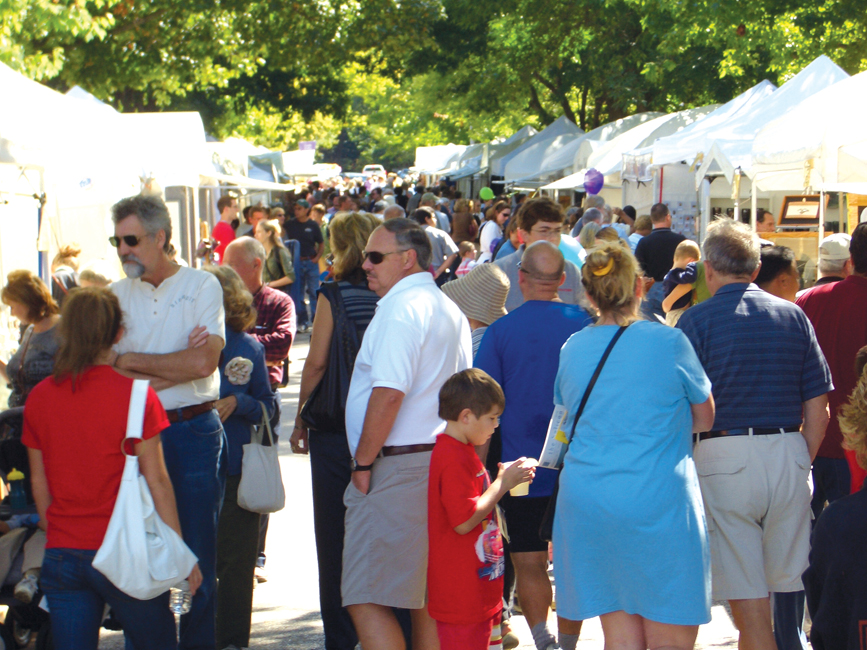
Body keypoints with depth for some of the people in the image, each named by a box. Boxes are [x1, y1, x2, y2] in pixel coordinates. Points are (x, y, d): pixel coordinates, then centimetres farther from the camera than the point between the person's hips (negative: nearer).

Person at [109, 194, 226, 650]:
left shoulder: (202, 285, 0)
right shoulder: (116, 295, 8)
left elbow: (204, 361, -12)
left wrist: (133, 361, -6)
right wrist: (175, 365, -11)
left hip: (194, 430, -2)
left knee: (197, 548, 1)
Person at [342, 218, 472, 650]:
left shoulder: (401, 308, -12)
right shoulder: (449, 310, 19)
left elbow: (388, 392, -20)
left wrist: (364, 462, -13)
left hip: (397, 468, -10)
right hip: (441, 464, 10)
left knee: (366, 598, -8)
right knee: (427, 597, 13)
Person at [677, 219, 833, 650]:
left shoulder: (697, 320, -3)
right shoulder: (793, 315, 8)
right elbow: (818, 410, 7)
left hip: (725, 455, -4)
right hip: (788, 453, 4)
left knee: (746, 595, 0)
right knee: (784, 584, 15)